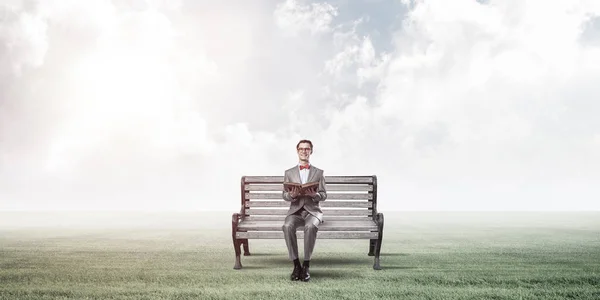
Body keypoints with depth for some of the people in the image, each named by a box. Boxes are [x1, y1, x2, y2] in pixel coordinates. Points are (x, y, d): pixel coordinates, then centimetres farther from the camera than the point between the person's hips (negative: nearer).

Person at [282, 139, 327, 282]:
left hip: (313, 211, -1)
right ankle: (296, 264, -27)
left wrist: (314, 194, -16)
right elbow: (284, 195, 9)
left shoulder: (318, 172, 13)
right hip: (295, 211, 1)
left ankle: (306, 266, -30)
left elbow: (324, 195, 7)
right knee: (287, 226, -35)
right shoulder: (289, 173, 15)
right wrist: (292, 195, -15)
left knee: (310, 226, -37)